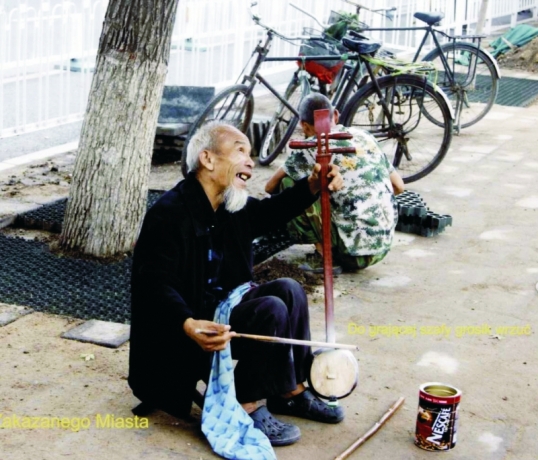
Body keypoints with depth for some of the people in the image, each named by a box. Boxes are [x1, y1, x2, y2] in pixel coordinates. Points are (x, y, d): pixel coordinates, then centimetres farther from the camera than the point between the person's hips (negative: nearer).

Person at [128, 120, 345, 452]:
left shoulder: (233, 207, 4)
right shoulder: (169, 214, -22)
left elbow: (269, 213, 22)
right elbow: (157, 285, -27)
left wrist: (311, 187, 4)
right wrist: (189, 325, -44)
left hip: (222, 307, 9)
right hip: (183, 336, -9)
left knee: (288, 290, -4)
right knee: (272, 310, -22)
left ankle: (291, 393, 6)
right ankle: (246, 407, -9)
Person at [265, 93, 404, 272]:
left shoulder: (311, 149, -7)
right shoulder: (365, 136, 9)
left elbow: (270, 187, 4)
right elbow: (398, 187, 16)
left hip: (354, 251, -7)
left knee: (288, 183, 1)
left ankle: (324, 253, -2)